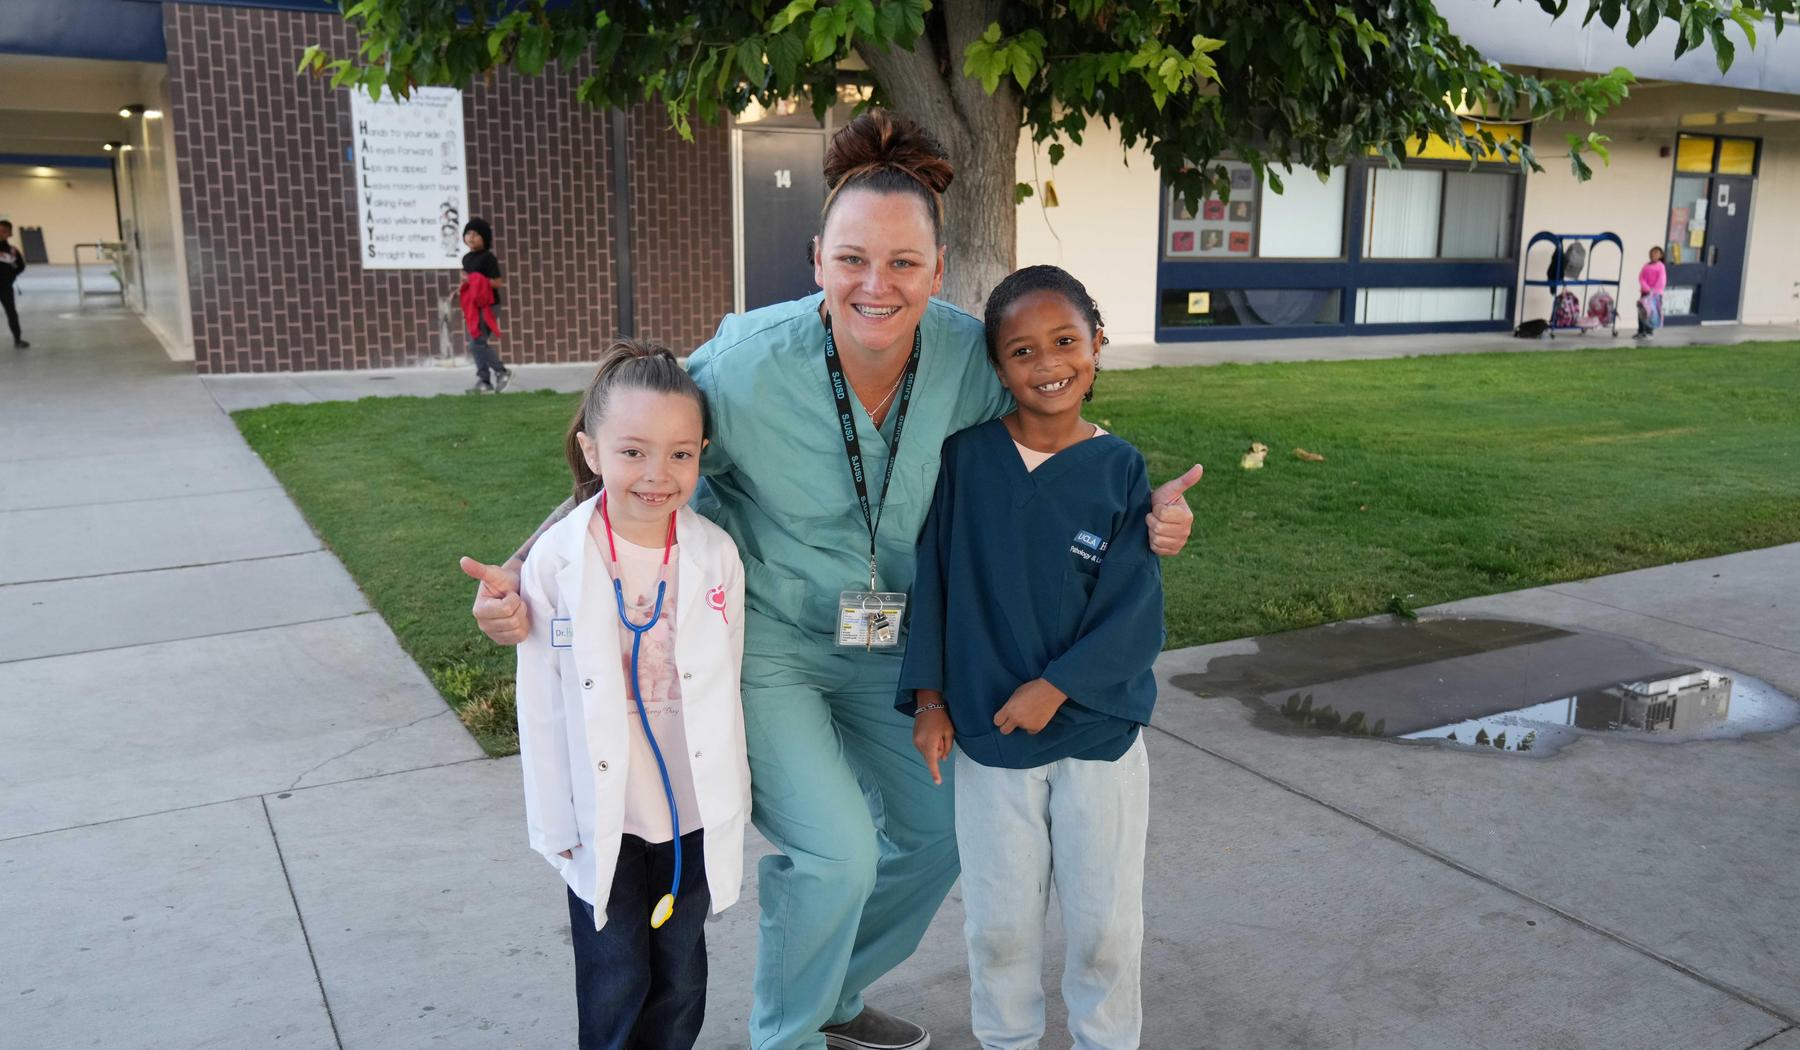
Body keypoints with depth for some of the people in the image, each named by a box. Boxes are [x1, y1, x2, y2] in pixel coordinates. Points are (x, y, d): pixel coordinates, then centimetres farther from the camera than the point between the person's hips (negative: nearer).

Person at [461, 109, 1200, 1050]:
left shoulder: (969, 357, -17)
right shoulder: (745, 365, -27)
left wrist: (1137, 516, -15)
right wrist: (527, 576, -27)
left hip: (886, 646, 6)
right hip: (761, 644, -5)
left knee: (937, 831, 15)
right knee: (836, 850, -15)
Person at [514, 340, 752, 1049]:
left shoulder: (716, 556, -10)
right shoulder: (555, 562, -16)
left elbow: (726, 685, 0)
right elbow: (542, 707, -8)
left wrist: (732, 799, 6)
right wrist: (555, 824, -3)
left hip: (695, 808, 2)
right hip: (603, 816, -2)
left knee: (680, 978, 19)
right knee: (615, 985, 13)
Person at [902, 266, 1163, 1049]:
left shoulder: (1121, 471, -8)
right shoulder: (966, 457, -6)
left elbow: (1134, 617, -10)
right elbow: (933, 578, 0)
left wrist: (1054, 687, -19)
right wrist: (929, 699, -1)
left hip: (1098, 730, -1)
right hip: (987, 734, 1)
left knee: (1104, 922, 13)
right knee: (999, 922, 15)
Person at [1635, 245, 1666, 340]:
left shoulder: (1660, 266, -2)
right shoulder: (1646, 266, 11)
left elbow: (1661, 281, -8)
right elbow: (1641, 278, 1)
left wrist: (1653, 291, -15)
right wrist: (1647, 288, -13)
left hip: (1655, 293, -5)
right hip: (1645, 292, 5)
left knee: (1652, 312, -6)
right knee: (1641, 312, 2)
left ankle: (1649, 331, -3)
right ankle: (1640, 331, 6)